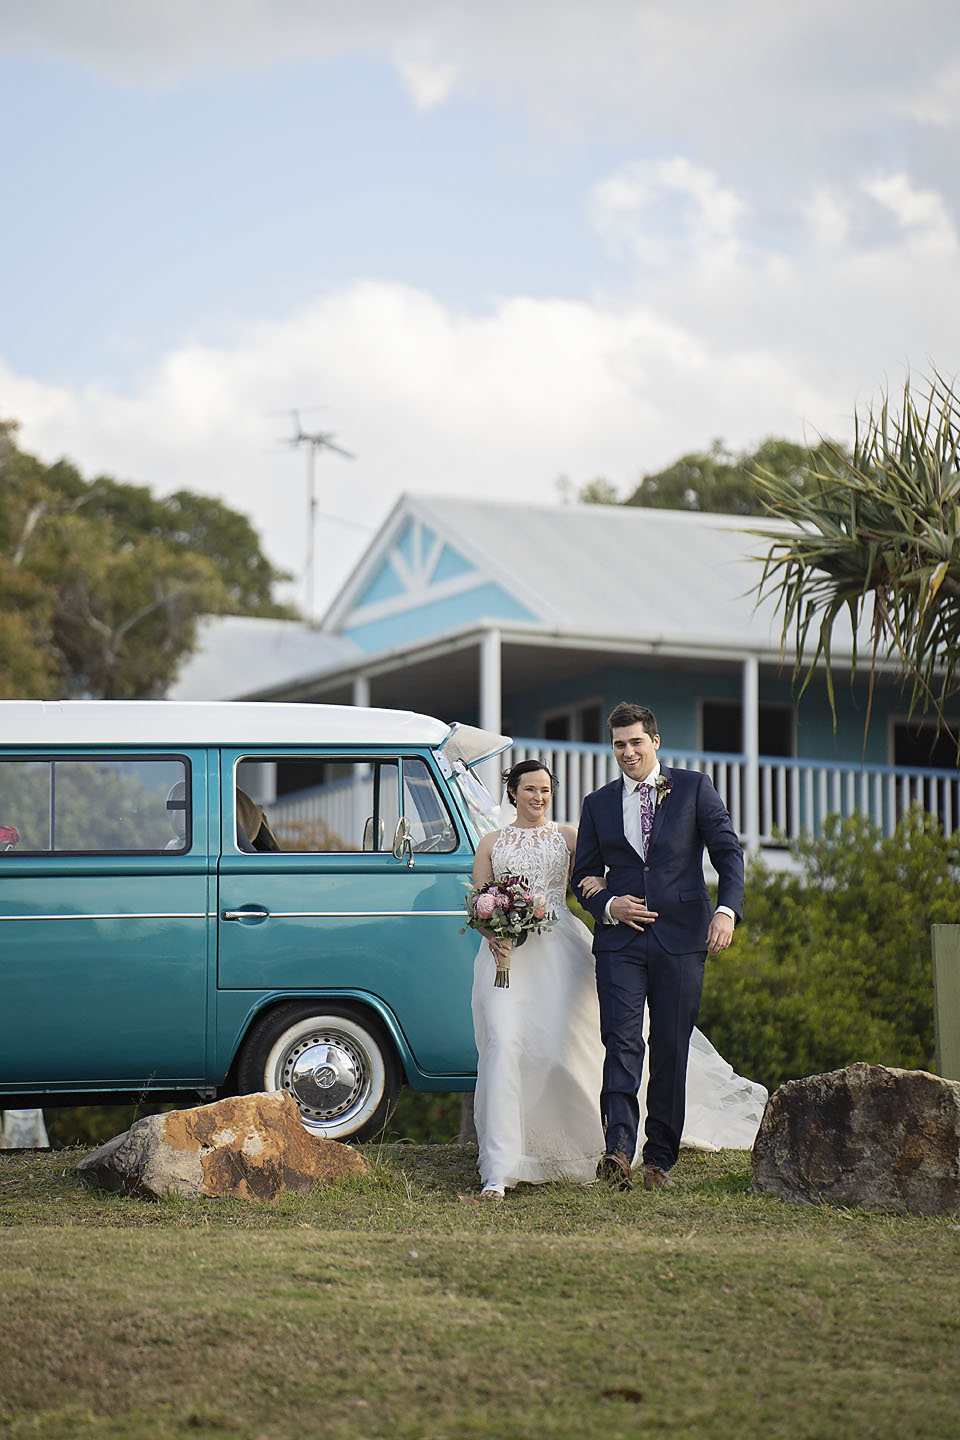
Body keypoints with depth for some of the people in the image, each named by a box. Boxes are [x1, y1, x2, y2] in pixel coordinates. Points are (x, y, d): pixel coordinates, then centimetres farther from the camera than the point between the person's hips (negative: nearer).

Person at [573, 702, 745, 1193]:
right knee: (622, 1043, -14)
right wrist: (608, 906, -4)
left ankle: (659, 1159, 8)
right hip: (620, 940, 1)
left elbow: (728, 852, 3)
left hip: (682, 937, -1)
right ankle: (618, 1152, -24)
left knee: (671, 1050, 1)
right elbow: (584, 876, 17)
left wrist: (727, 910, -13)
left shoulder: (694, 788, 8)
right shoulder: (598, 804, 14)